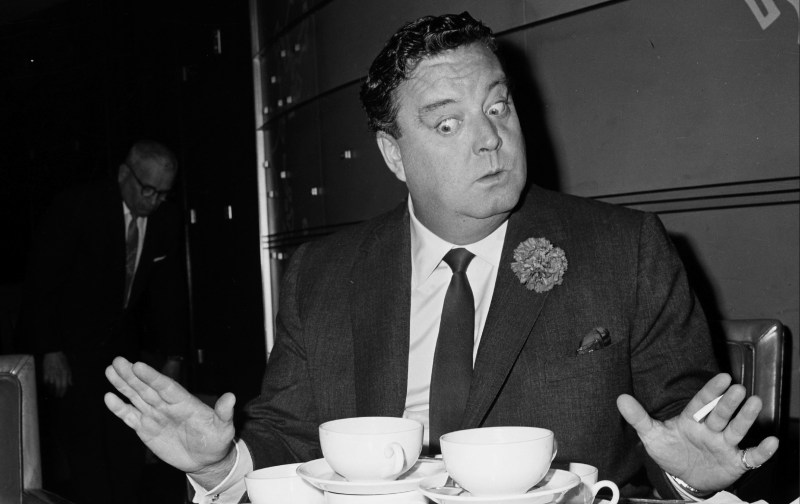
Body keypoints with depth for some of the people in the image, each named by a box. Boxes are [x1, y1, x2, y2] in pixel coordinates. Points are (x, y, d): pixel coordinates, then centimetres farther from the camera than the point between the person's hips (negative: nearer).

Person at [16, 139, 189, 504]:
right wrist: (51, 351, -18)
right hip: (67, 348, -4)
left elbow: (171, 292, 6)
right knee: (84, 456, -10)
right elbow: (42, 280, -15)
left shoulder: (167, 221, -2)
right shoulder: (76, 206, -15)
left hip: (122, 344, 5)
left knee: (128, 456, 1)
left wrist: (173, 357, 2)